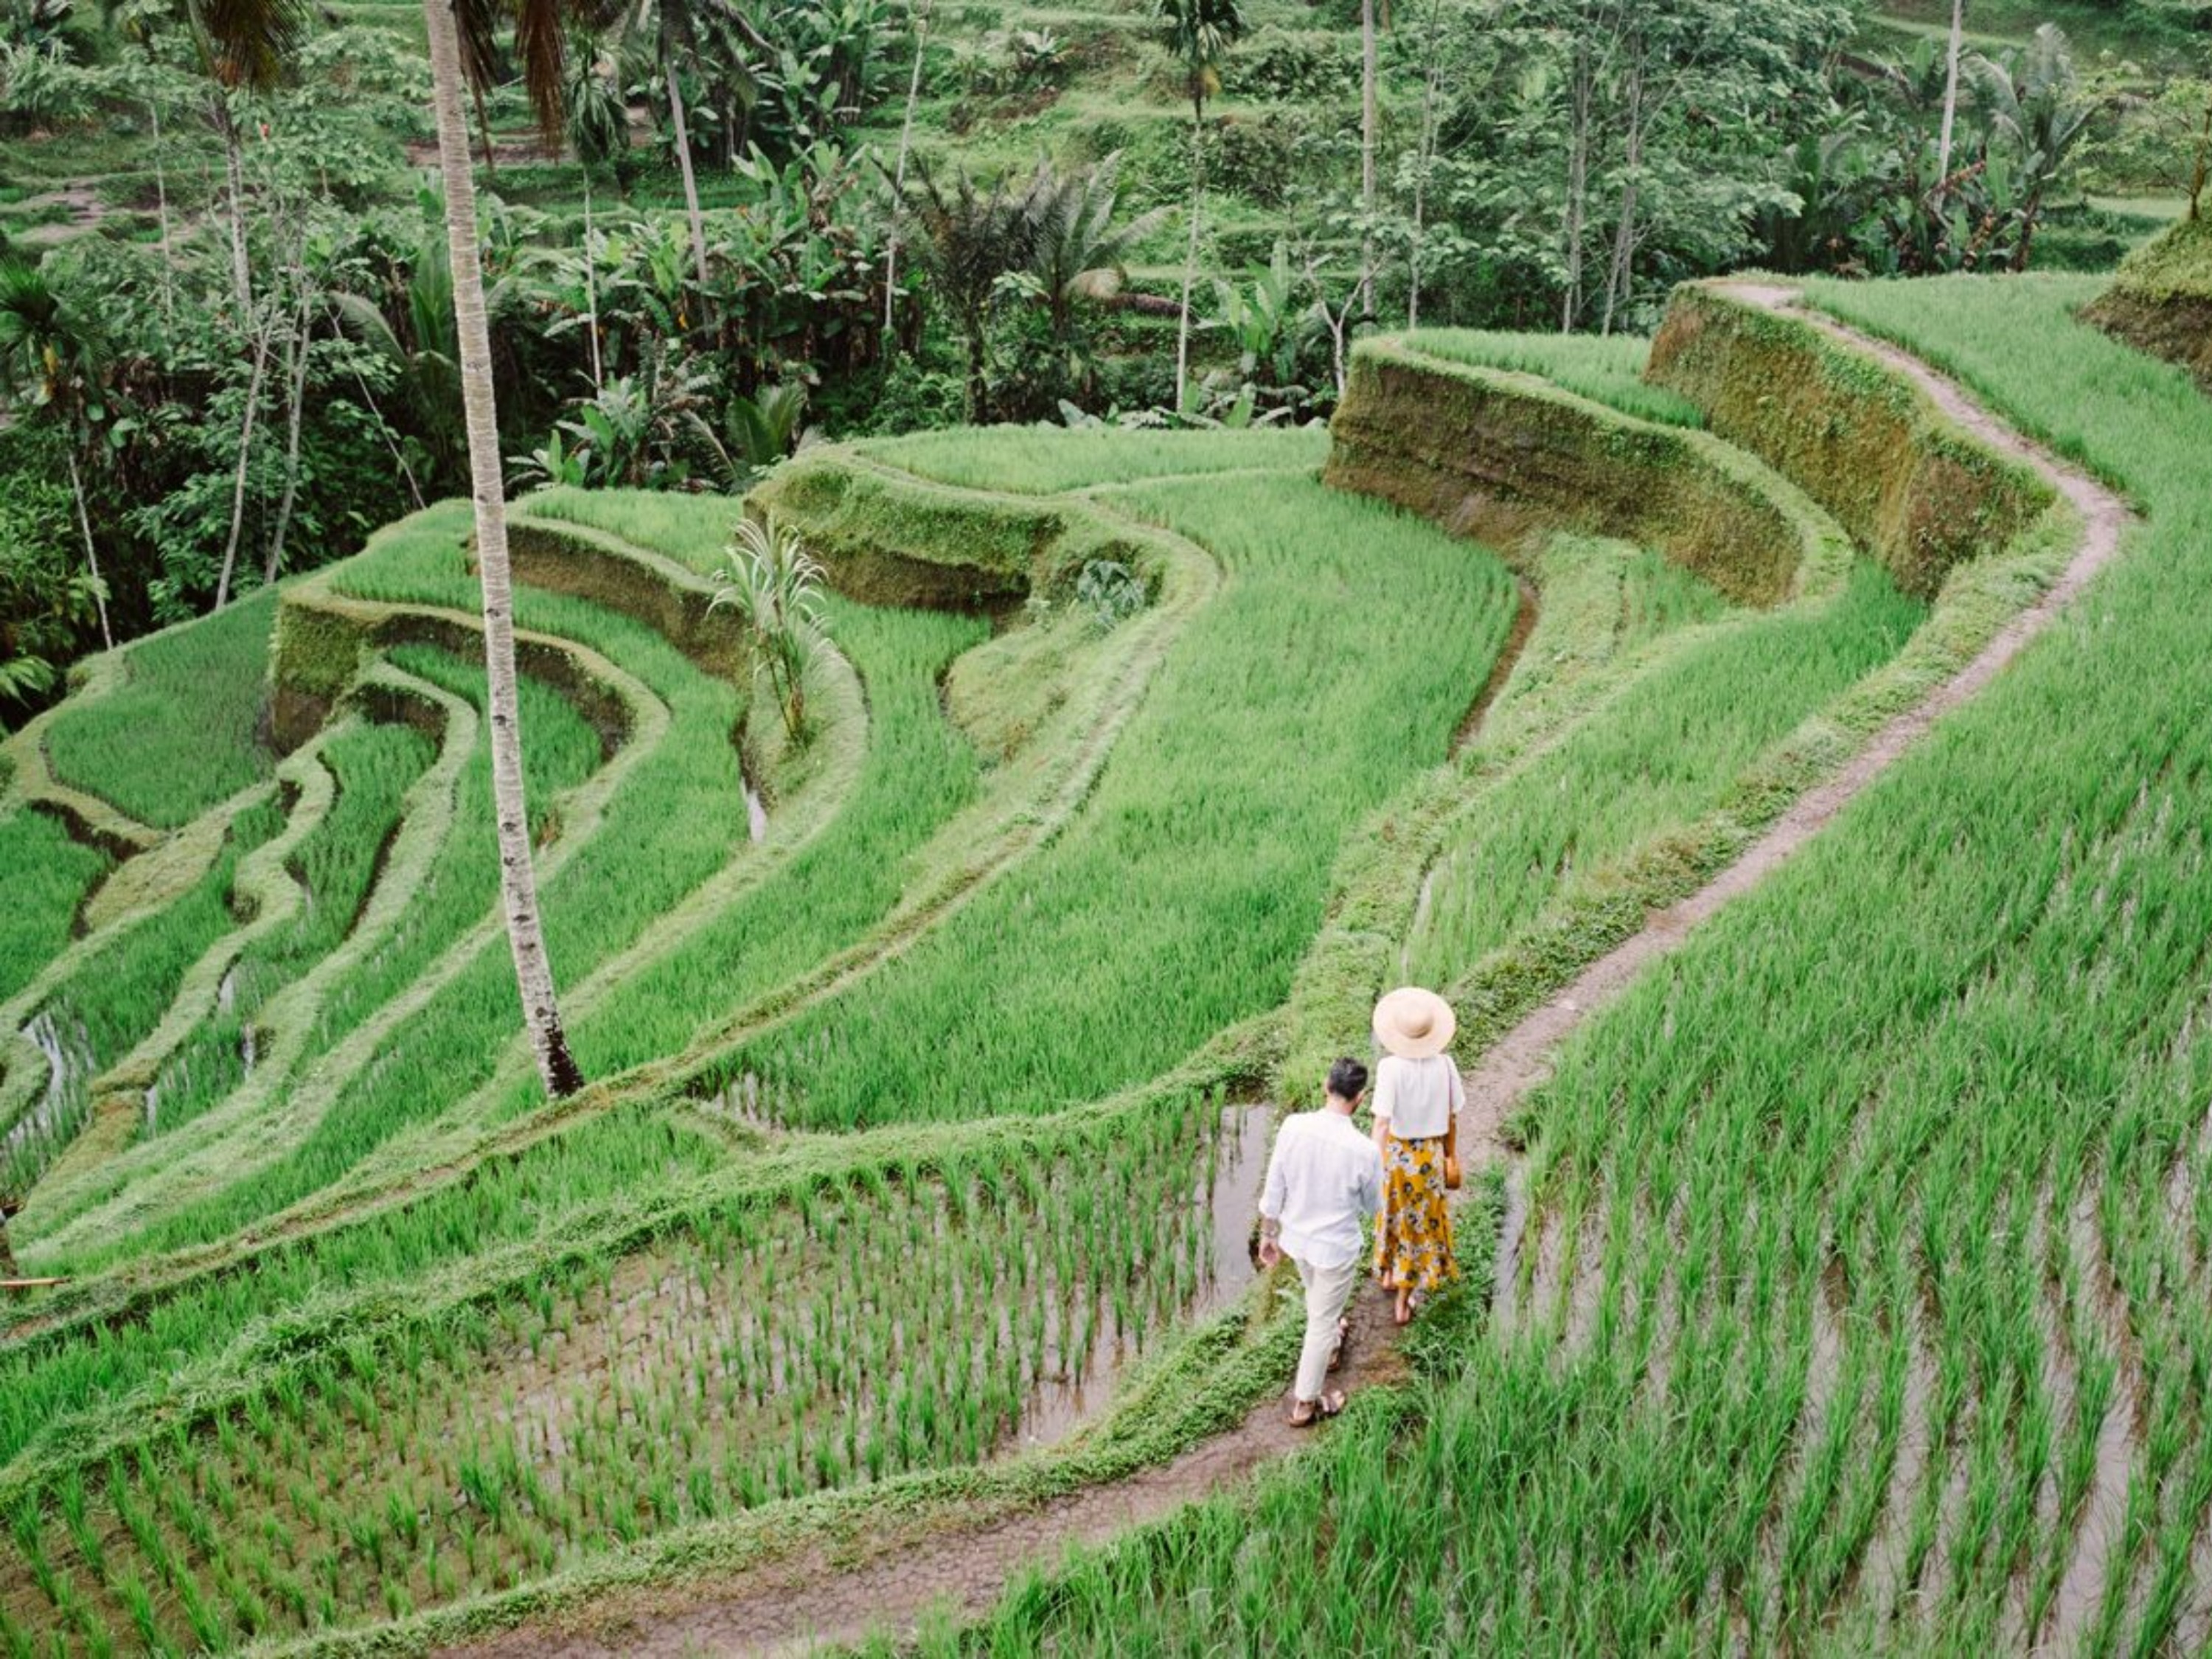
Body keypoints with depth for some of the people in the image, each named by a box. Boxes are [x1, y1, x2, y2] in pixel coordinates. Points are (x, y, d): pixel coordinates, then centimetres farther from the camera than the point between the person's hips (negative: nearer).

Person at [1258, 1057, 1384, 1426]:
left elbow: (1273, 1189, -8)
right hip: (1336, 1247, -4)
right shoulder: (1363, 1151, -27)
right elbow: (1372, 1207, -8)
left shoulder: (1293, 1126, -19)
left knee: (1316, 1297, 32)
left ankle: (1327, 1345, 60)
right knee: (1323, 1319, 15)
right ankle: (1305, 1402, 28)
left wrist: (1268, 1234, 7)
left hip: (1296, 1237, 4)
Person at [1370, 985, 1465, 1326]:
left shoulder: (1390, 1067, -23)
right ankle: (1404, 1300, 25)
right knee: (1421, 1221, 17)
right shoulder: (1444, 1065, -13)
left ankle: (1388, 1273, 47)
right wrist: (1451, 1155, 12)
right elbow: (1451, 1118, -3)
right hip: (1430, 1155, 2)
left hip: (1397, 1154, -2)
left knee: (1394, 1213, 25)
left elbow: (1382, 1121, -27)